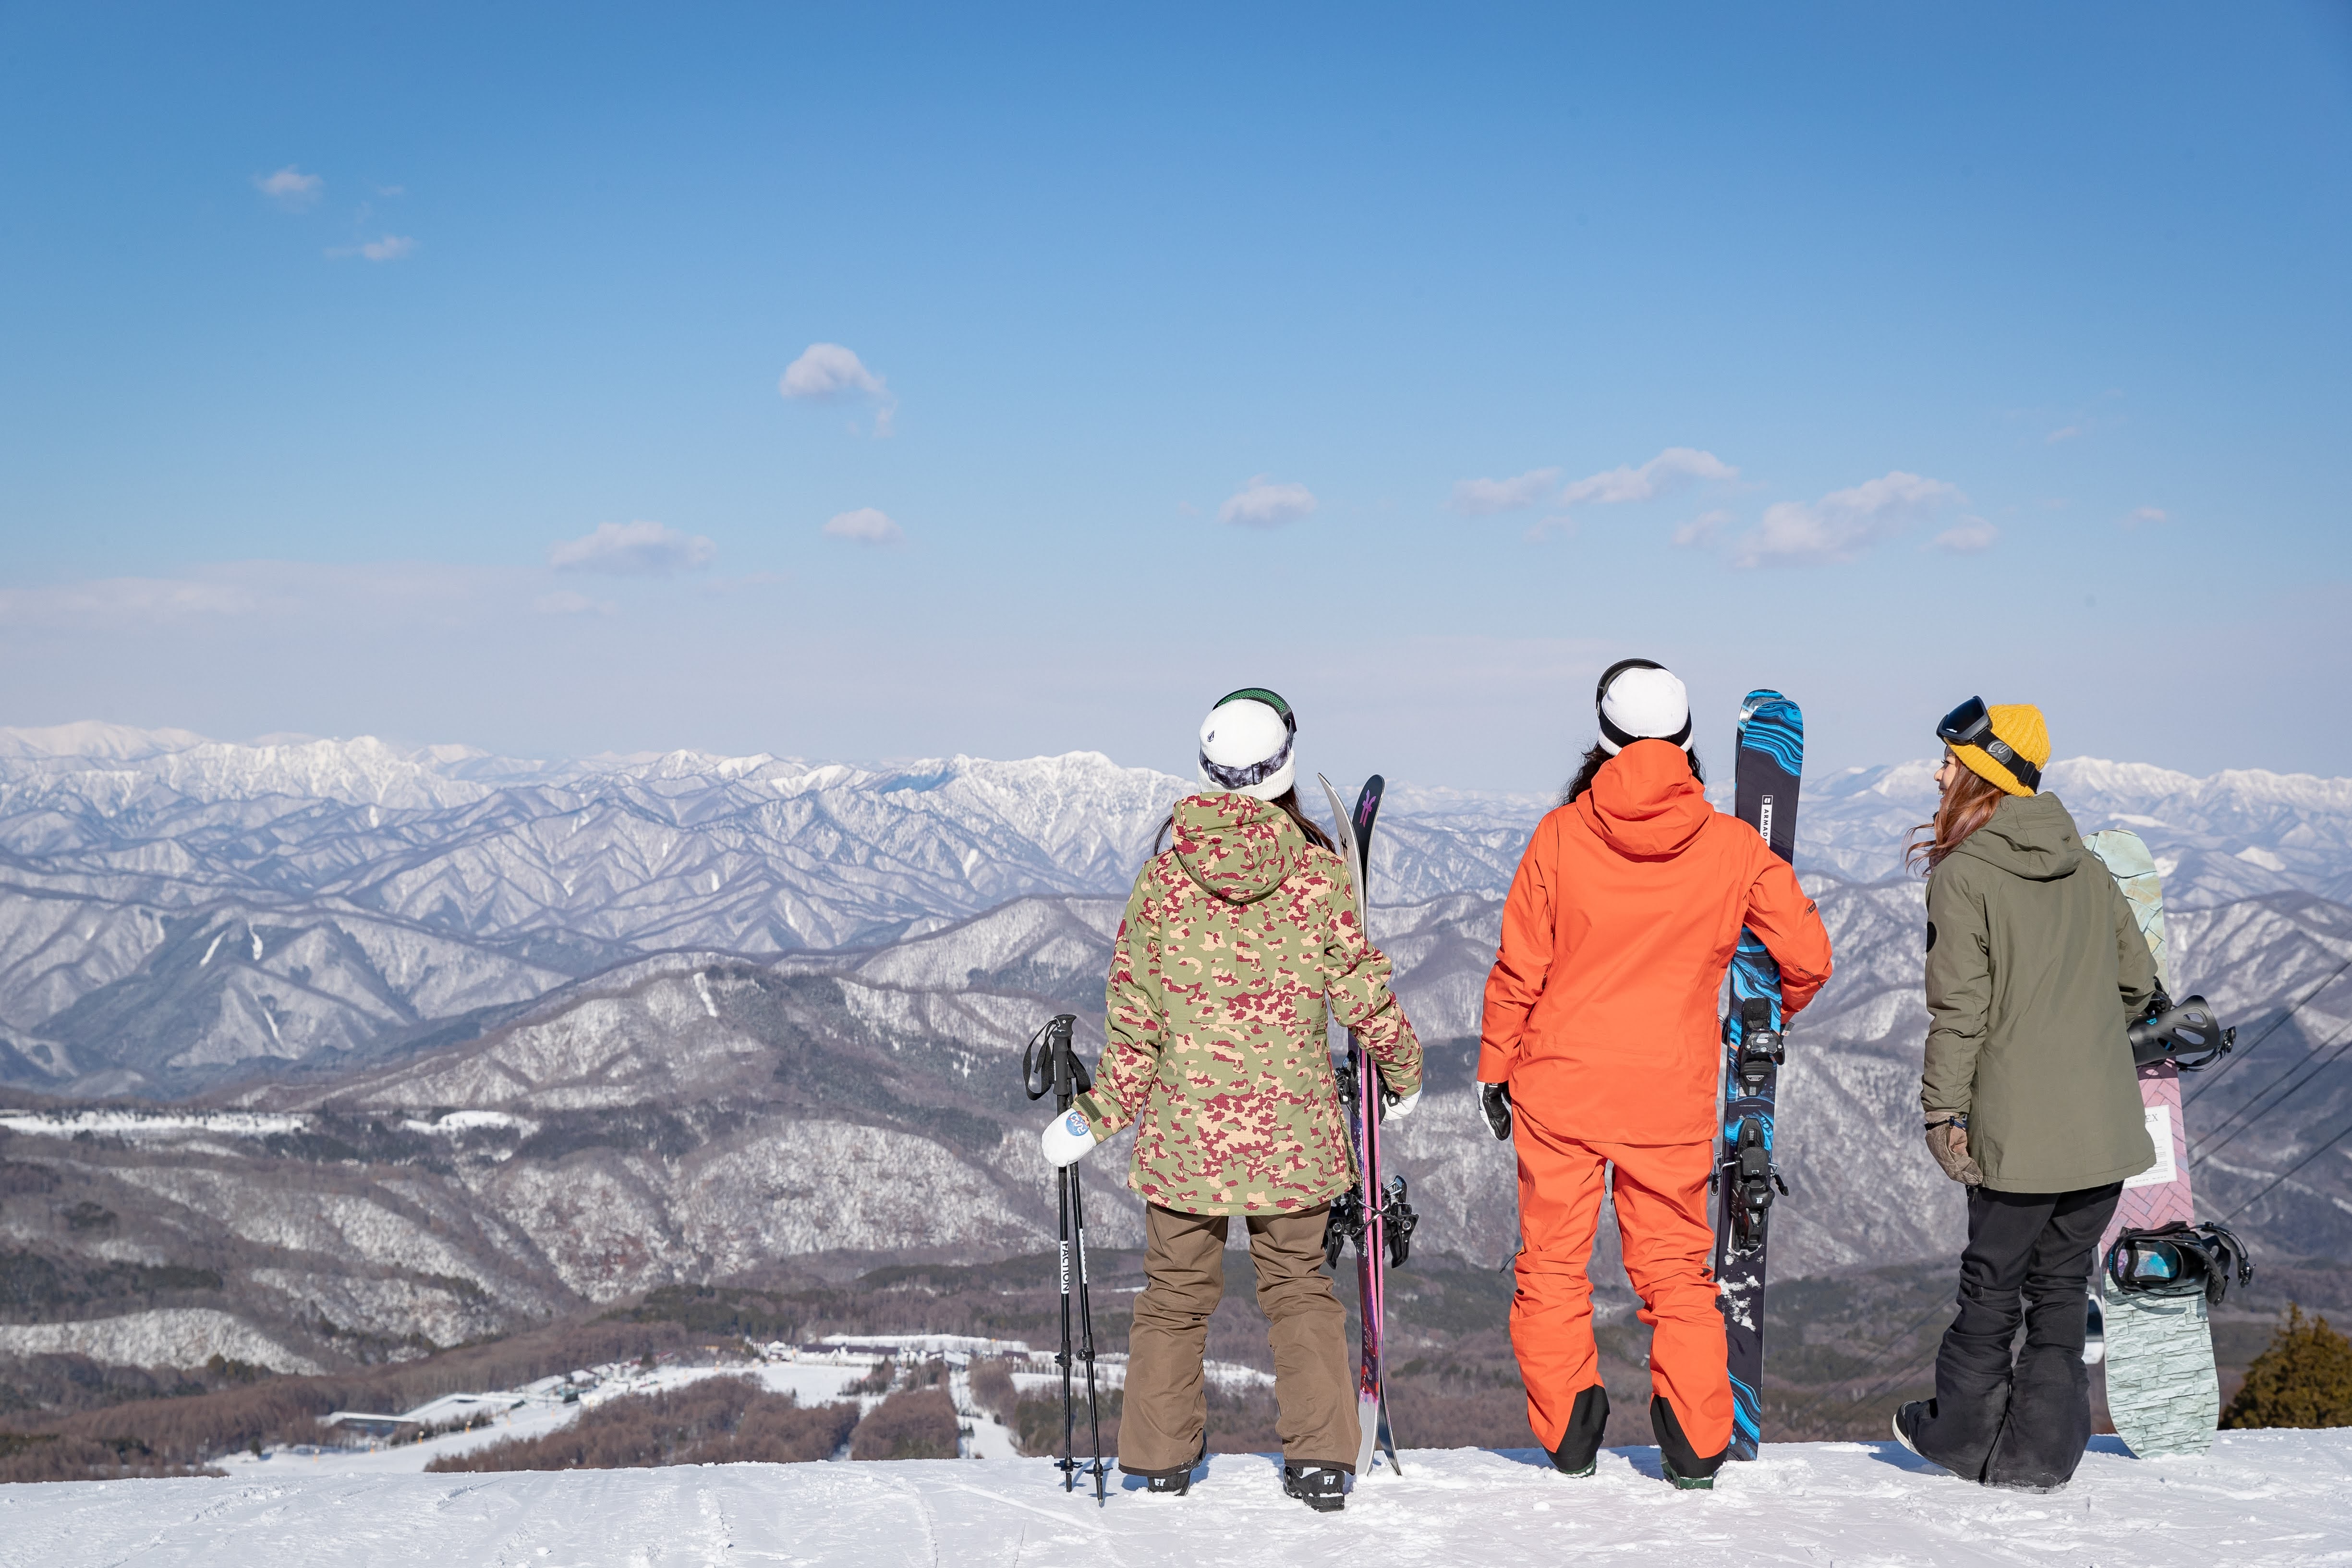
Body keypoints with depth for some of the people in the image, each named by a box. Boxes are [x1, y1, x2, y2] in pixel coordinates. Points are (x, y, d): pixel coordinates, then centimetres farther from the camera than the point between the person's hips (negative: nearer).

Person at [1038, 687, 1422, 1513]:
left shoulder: (1163, 876, -5)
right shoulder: (1319, 873, -7)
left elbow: (1135, 1018, -4)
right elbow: (1363, 990, -2)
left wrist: (1097, 1116, 6)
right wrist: (1404, 1072, 16)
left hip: (1184, 1126, 0)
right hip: (1293, 1129, 0)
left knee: (1175, 1291, 15)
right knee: (1299, 1287, 15)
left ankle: (1159, 1457, 20)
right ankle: (1321, 1456, 9)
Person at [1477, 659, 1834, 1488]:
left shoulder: (1560, 835, -8)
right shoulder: (1731, 845, -5)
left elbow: (1518, 972, -3)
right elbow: (1807, 957, 1)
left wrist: (1495, 1068, 9)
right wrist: (1774, 1016, 22)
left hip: (1559, 1083, -1)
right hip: (1674, 1092, 1)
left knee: (1553, 1259, 12)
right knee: (1676, 1264, 13)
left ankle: (1568, 1429, 11)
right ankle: (1696, 1442, 12)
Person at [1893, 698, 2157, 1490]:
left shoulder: (1962, 876, -10)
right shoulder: (2087, 868, 9)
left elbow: (1959, 1010, -12)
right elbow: (2137, 979, 15)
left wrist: (1942, 1111, -6)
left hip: (2019, 1130, -5)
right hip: (2106, 1128, 5)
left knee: (1991, 1285, 10)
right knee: (2062, 1286, 12)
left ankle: (1964, 1431, 25)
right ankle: (2040, 1451, 14)